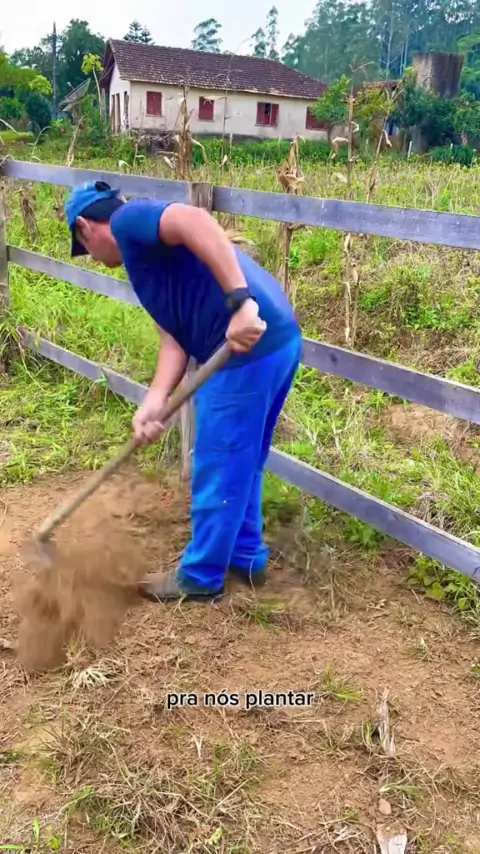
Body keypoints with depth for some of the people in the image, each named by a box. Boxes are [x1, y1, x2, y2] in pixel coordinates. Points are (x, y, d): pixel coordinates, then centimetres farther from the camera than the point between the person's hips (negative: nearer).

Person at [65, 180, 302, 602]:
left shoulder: (129, 219, -2)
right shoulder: (148, 254, 25)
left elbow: (195, 220, -23)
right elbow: (175, 338, 14)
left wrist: (239, 302, -30)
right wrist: (154, 404, 1)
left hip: (249, 347, -10)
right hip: (278, 338, 10)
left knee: (218, 470, 5)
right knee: (241, 464, 24)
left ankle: (201, 577, 23)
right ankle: (247, 557, 39)